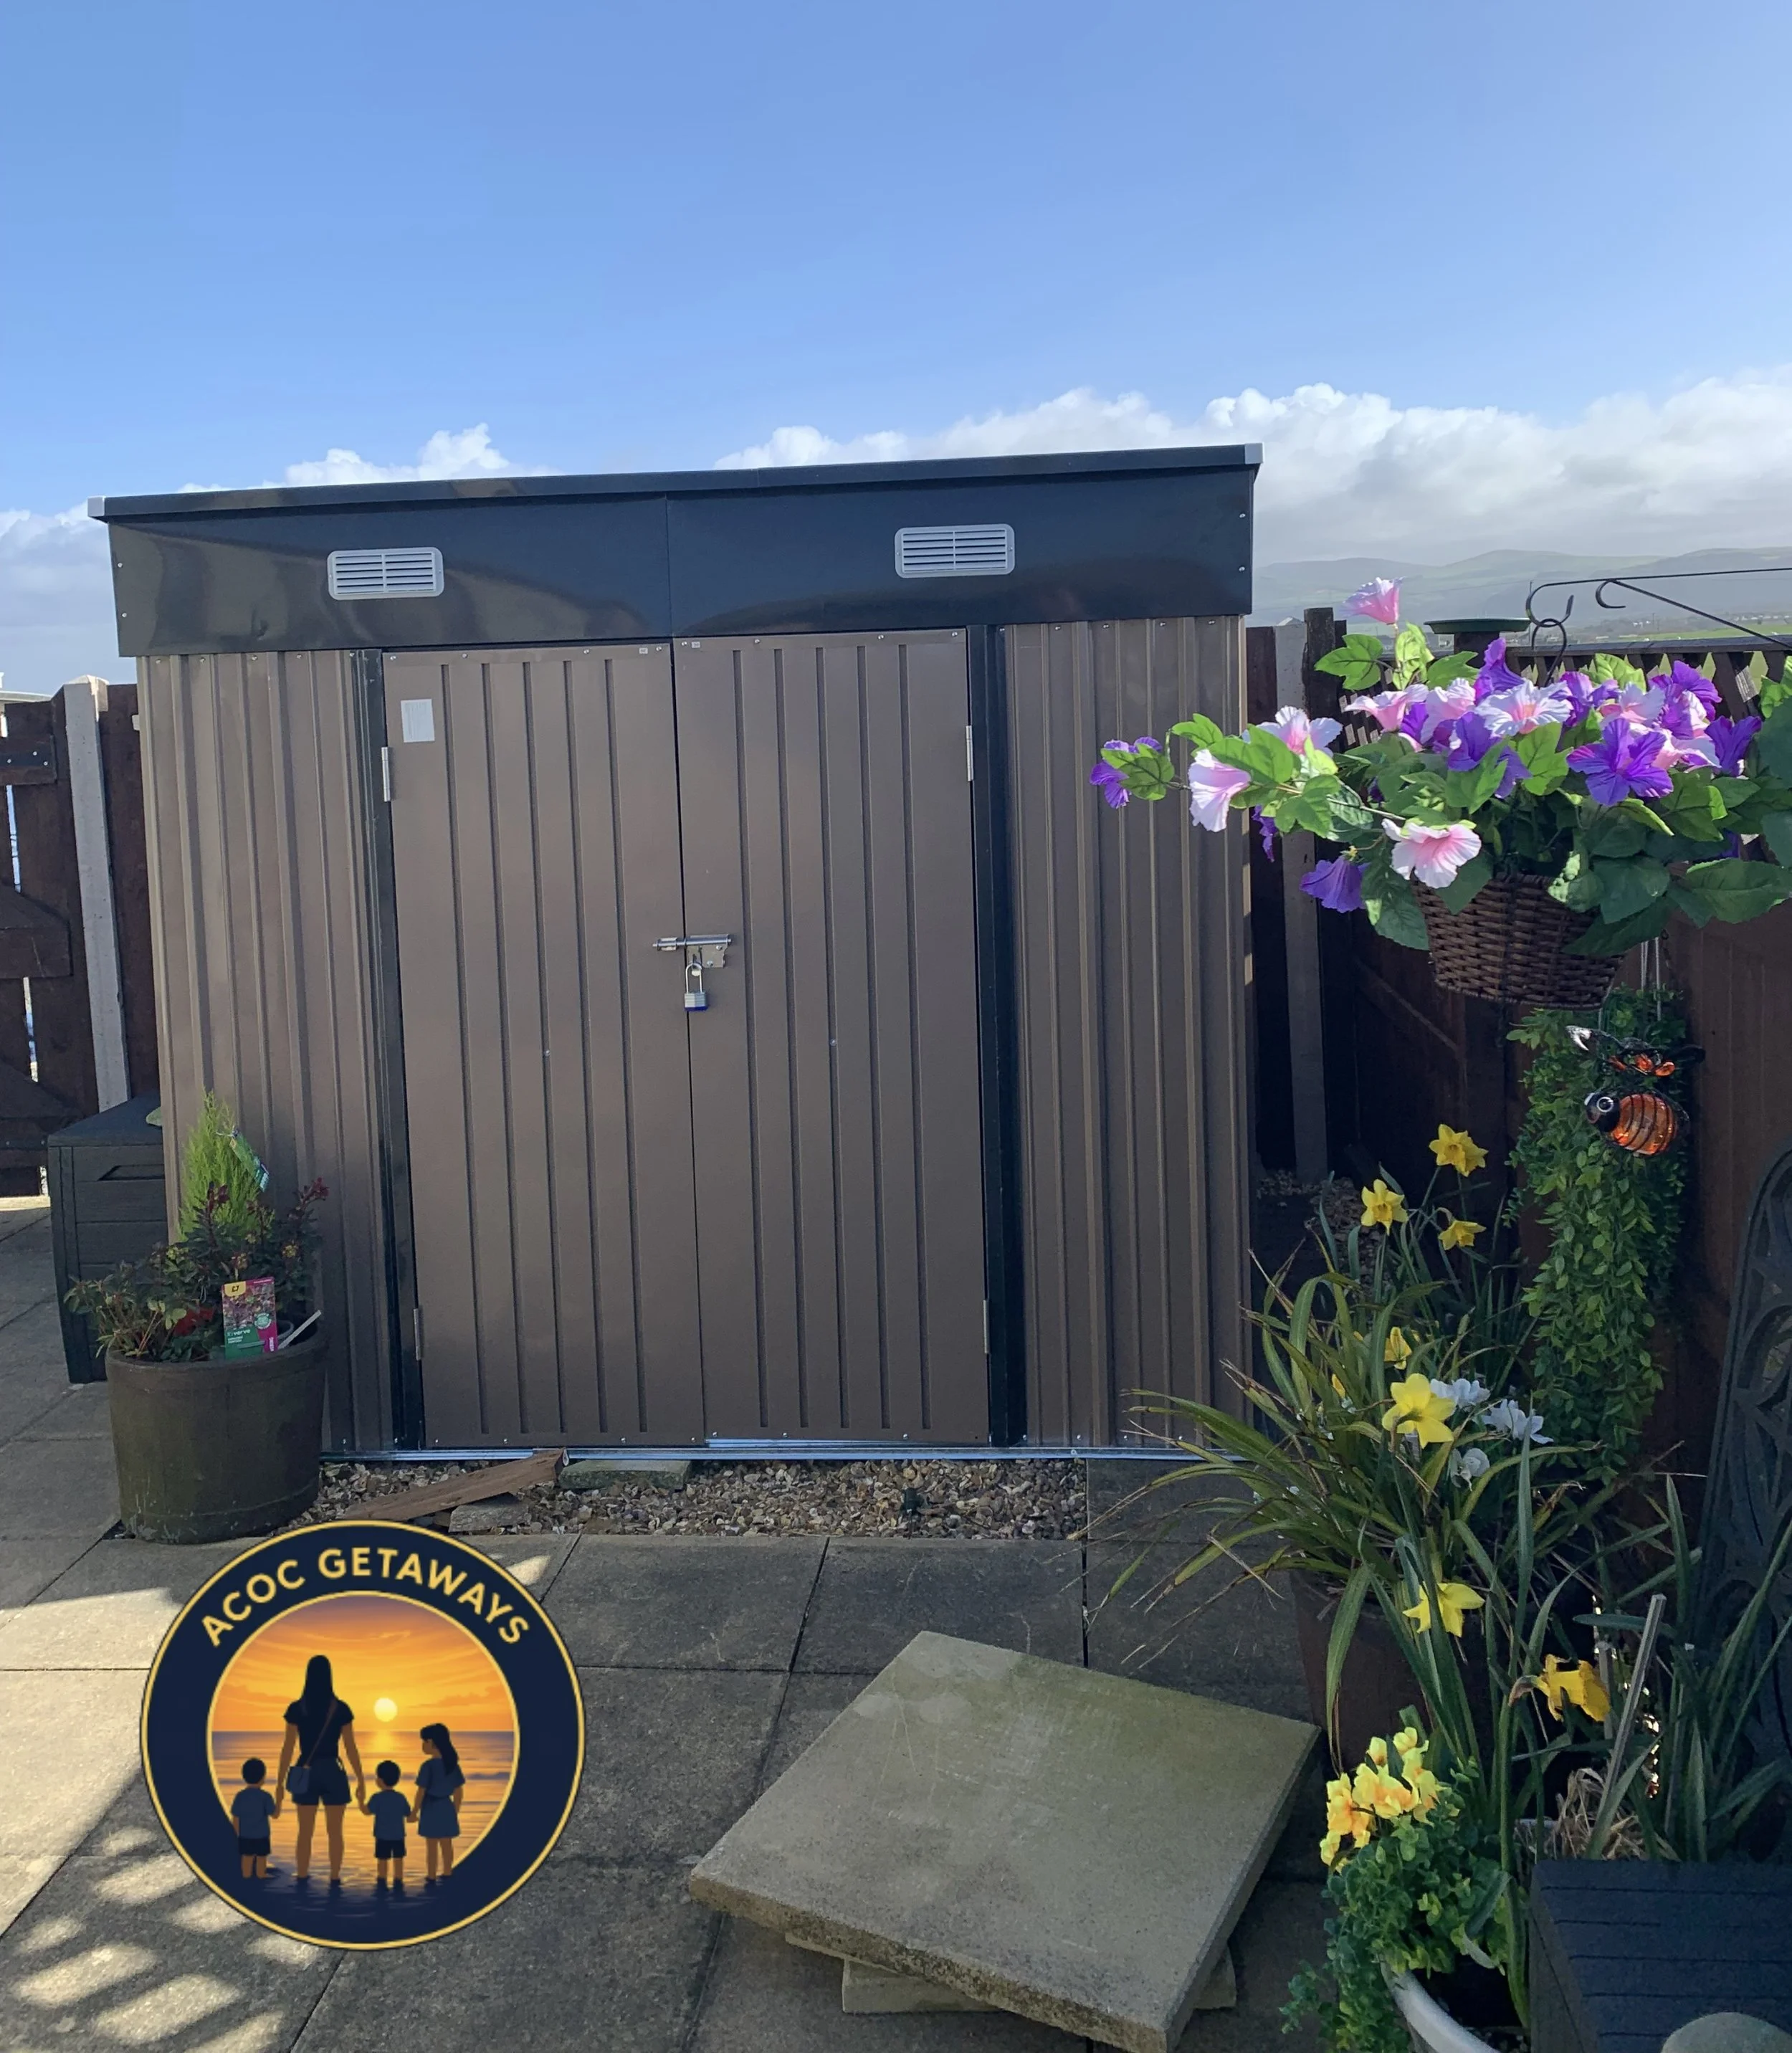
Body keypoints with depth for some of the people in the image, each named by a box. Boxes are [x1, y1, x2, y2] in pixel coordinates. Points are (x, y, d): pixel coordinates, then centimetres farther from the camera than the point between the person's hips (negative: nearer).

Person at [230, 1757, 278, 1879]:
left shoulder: (240, 1796, -7)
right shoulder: (265, 1797, -16)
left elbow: (236, 1818, -2)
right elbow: (275, 1815, -13)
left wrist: (238, 1834, 11)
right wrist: (279, 1800, -2)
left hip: (245, 1836, 3)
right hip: (262, 1836, -3)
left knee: (247, 1858, 14)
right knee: (261, 1859, 10)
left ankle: (246, 1882, 21)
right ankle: (260, 1882, 16)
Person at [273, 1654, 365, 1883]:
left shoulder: (296, 1708, -4)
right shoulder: (341, 1708, -5)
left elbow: (288, 1749, -3)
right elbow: (350, 1748, -3)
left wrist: (280, 1783, 4)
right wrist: (361, 1781, 4)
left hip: (306, 1775, 1)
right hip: (333, 1773, -1)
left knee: (305, 1832, 10)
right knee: (334, 1832, 7)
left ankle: (302, 1880, 11)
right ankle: (335, 1880, 7)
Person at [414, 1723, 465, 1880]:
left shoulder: (428, 1765, -17)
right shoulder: (453, 1764, 1)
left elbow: (421, 1792, -15)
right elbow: (458, 1792, 6)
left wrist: (415, 1812, -4)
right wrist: (456, 1811, 16)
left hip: (431, 1808, -6)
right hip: (447, 1807, 6)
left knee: (431, 1846, 5)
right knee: (447, 1844, 15)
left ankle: (432, 1879, 11)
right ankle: (447, 1876, 26)